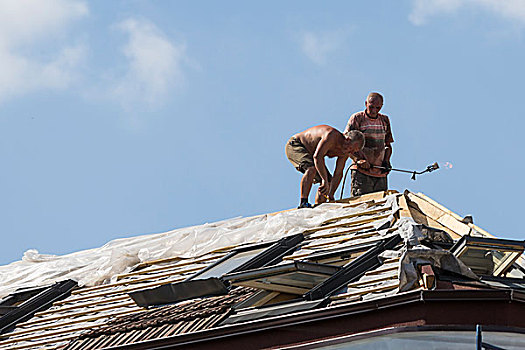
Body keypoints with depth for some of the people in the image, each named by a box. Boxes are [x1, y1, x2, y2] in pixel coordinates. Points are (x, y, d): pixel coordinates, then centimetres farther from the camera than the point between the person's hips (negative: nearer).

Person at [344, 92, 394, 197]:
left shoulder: (384, 120, 15)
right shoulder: (357, 118, 0)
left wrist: (386, 162, 3)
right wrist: (358, 160, -20)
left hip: (380, 172, 5)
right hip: (361, 171, -5)